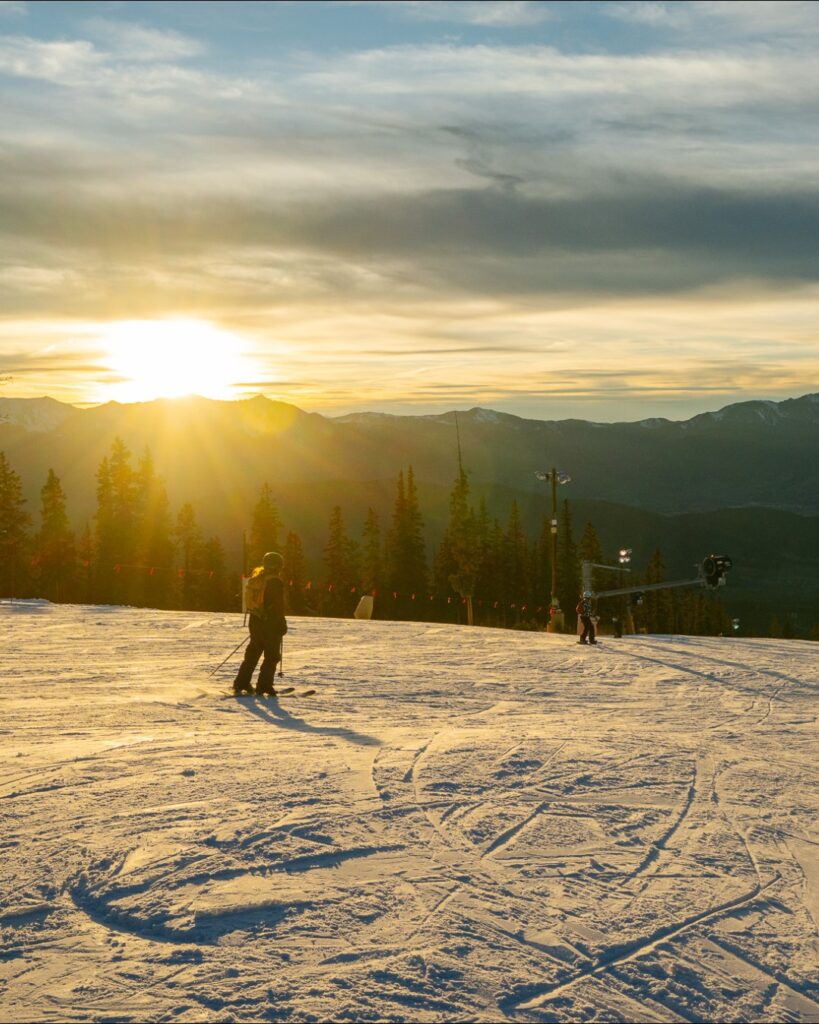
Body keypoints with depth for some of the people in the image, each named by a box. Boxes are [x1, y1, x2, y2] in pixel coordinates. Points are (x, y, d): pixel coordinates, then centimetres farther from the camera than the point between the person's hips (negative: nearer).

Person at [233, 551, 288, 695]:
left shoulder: (254, 577, 10)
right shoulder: (274, 581, -15)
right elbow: (279, 605, -17)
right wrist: (282, 624, -10)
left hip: (254, 620, 8)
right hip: (271, 623, -8)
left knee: (252, 652, 17)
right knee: (272, 656, 0)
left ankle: (241, 684, 14)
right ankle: (264, 687, -5)